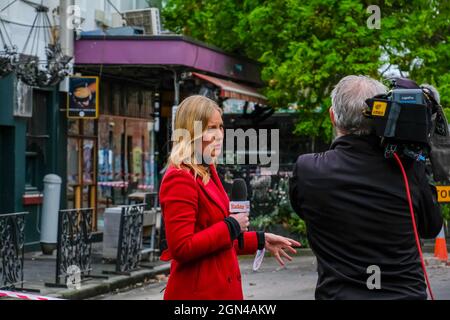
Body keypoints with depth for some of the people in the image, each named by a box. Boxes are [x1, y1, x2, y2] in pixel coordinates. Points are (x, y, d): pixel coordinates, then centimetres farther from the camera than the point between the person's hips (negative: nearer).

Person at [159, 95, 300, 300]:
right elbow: (182, 248, -22)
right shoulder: (180, 179, -15)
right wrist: (231, 226, -16)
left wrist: (261, 241, 14)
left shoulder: (207, 173, 14)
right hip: (197, 292, -9)